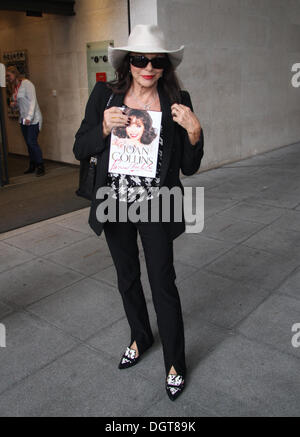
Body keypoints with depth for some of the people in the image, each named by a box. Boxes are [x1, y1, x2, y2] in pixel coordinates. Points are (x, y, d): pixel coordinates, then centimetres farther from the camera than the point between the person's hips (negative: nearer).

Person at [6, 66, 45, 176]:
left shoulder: (26, 83, -9)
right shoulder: (14, 87, 15)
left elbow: (32, 101, -18)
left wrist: (29, 117, -27)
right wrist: (13, 104, 0)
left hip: (33, 119, -8)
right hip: (23, 119, 8)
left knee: (32, 142, -12)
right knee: (28, 143, 9)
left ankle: (40, 167, -5)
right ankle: (32, 166, 17)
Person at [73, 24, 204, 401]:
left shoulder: (177, 101, -4)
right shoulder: (105, 96, -2)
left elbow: (189, 167, -3)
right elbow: (80, 150, 0)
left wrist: (193, 130, -20)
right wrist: (104, 128, -17)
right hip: (115, 204, 3)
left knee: (163, 283, 3)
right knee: (127, 278, 18)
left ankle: (175, 364, 25)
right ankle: (140, 338, 45)